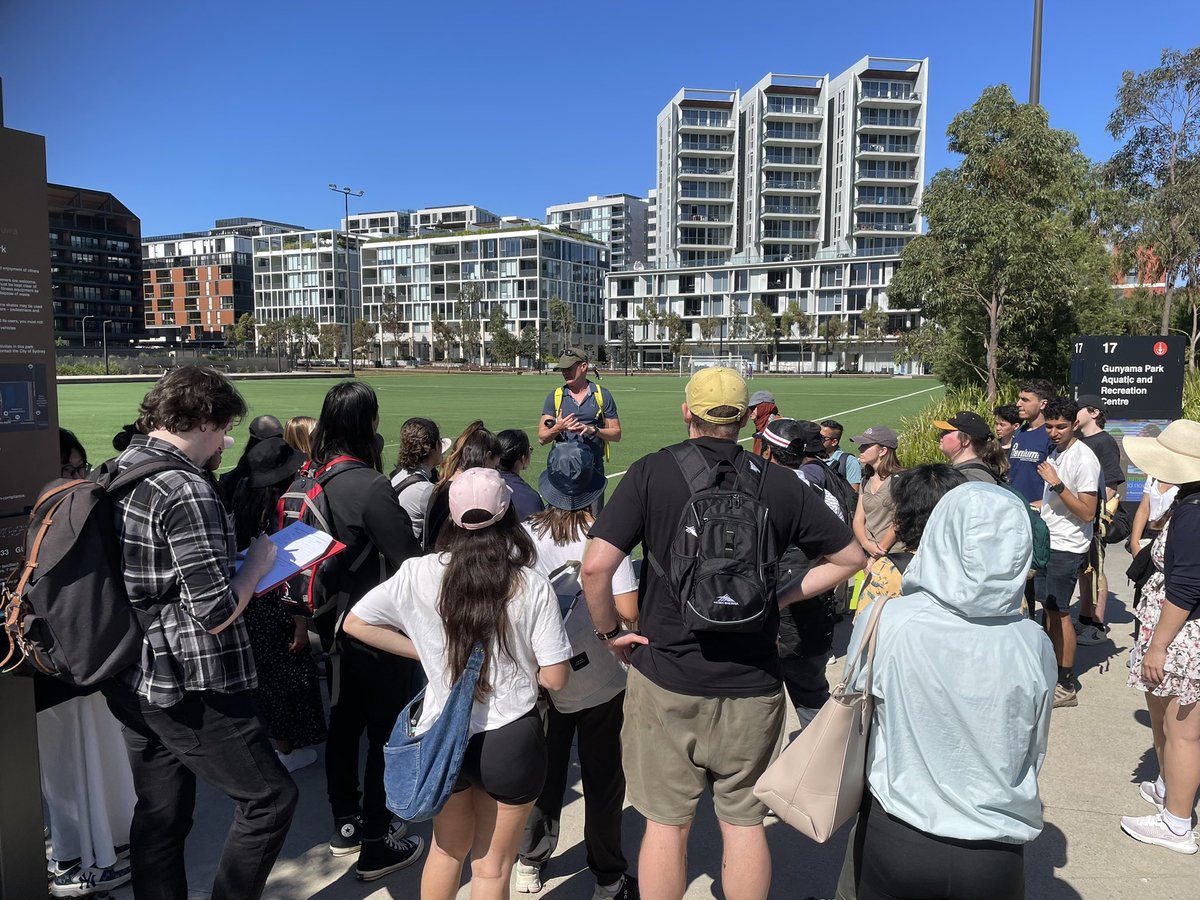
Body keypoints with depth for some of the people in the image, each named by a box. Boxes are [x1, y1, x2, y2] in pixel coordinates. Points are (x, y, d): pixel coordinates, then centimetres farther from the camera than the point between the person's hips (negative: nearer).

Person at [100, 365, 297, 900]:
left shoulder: (115, 471, 7)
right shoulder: (185, 490, -22)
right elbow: (217, 612, -23)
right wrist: (258, 560, -7)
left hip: (131, 684, 10)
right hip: (186, 689, -9)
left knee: (159, 816, 19)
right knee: (270, 797, 4)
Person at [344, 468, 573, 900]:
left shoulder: (420, 574, -10)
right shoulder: (533, 587, -16)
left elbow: (355, 623, 2)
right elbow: (555, 678, -12)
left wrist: (424, 651, 6)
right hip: (510, 741, -2)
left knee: (447, 850, 28)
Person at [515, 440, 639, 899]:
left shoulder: (524, 535, -10)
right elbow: (628, 611, -20)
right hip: (599, 682, -3)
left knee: (544, 774, 22)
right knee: (603, 782, 14)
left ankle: (531, 862, 39)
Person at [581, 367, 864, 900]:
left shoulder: (651, 472, -9)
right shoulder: (779, 483, -2)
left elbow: (596, 566, -17)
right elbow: (850, 557, 7)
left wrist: (610, 632, -2)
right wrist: (781, 595, 7)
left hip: (666, 680, -1)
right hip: (752, 686, 2)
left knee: (666, 824, 14)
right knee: (745, 822, 18)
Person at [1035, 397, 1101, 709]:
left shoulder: (1083, 458, -18)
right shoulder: (1055, 452, 10)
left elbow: (1087, 513, -22)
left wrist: (1056, 484, -27)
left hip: (1067, 548, -8)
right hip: (1048, 542, 8)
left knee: (1059, 611, -3)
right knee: (1049, 608, 14)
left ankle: (1066, 687, 6)